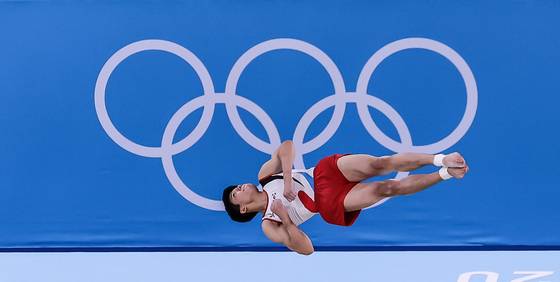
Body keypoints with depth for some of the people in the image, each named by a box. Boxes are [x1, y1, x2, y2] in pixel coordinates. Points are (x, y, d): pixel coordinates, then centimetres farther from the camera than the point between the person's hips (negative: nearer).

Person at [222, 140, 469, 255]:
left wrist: (288, 180, -14)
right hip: (331, 205, -3)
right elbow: (306, 248, -9)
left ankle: (440, 159, -25)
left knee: (379, 165, -27)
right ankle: (444, 174, -16)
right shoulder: (269, 226, 2)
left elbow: (286, 147, -3)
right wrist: (285, 219, -20)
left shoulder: (265, 175, 12)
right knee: (385, 189, -26)